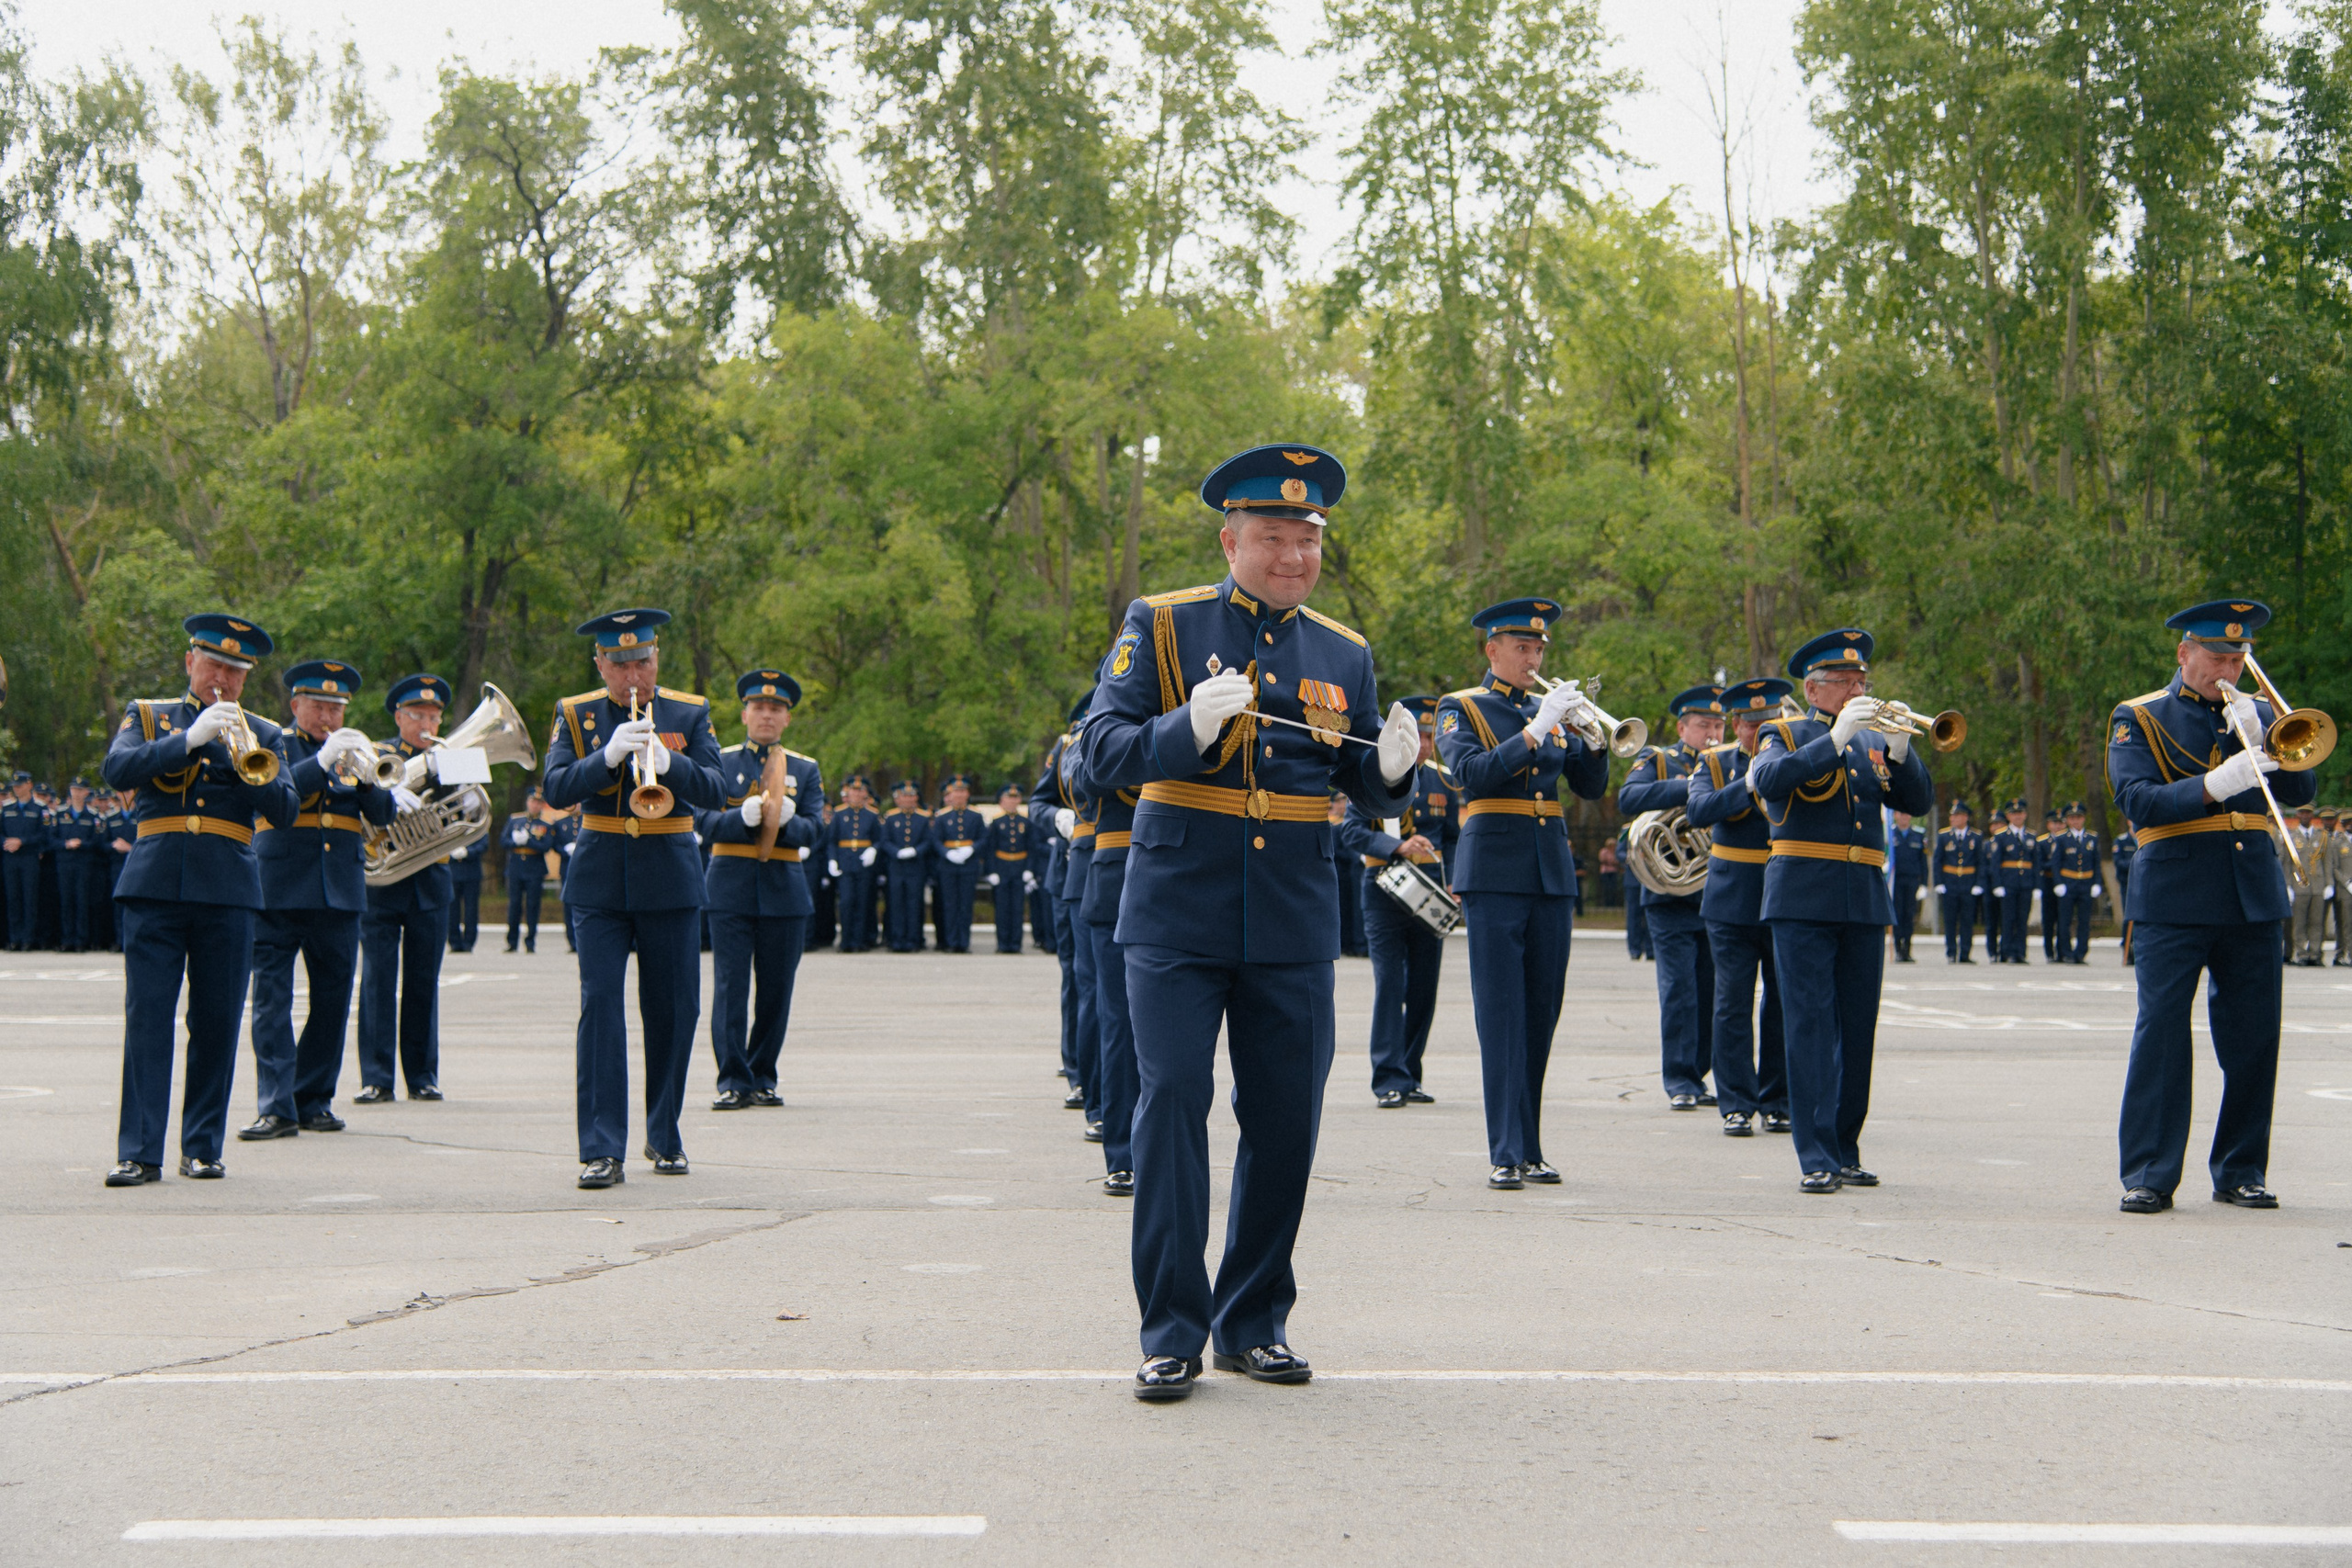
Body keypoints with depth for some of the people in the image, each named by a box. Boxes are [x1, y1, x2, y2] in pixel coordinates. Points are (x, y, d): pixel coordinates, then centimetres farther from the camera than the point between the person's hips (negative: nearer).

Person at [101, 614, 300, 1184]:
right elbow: (117, 768, -7)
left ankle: (203, 1148, 10)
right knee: (147, 1018, -5)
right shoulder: (148, 717, 14)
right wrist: (190, 739, -15)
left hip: (228, 889, 1)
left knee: (217, 1023, 1)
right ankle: (139, 1152, -4)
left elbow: (284, 812, 3)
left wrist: (253, 767, -15)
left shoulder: (260, 733, 15)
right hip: (155, 882, -1)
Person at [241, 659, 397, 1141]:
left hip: (339, 893, 4)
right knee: (271, 998, -8)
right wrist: (323, 761, -24)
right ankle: (277, 1107, -10)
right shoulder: (274, 743, 7)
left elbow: (384, 814, 5)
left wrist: (366, 776, -14)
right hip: (278, 890, -4)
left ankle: (314, 1101, 15)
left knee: (333, 999, 5)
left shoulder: (354, 750, 17)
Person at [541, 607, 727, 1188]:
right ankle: (602, 1150, -10)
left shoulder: (690, 714, 5)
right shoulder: (576, 715, 5)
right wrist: (609, 755, -24)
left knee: (674, 1011, 5)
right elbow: (556, 789, -8)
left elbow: (715, 792, -7)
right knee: (600, 1005, -9)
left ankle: (665, 1136, 21)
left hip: (671, 881, 1)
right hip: (600, 882, -1)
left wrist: (667, 762, -25)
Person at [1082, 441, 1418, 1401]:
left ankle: (1254, 1323, 18)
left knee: (1285, 1116, 5)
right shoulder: (1161, 626, 1)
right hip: (1179, 915, -3)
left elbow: (1370, 793, 12)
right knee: (1172, 1102, -8)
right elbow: (1104, 753, -7)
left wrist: (1392, 768, -11)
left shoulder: (1344, 655, 11)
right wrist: (1189, 727, -25)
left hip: (1294, 925, 3)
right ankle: (1172, 1334, 0)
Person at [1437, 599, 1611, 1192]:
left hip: (1552, 875, 5)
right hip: (1494, 874, -5)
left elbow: (1592, 786, 10)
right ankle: (1505, 1154, -8)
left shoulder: (1552, 710, 15)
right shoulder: (1461, 709, 2)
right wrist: (1537, 731, -20)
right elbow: (1473, 774, -15)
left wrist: (1591, 736, -7)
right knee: (1501, 1015, -7)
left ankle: (1531, 1148, 12)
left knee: (1541, 1014, 6)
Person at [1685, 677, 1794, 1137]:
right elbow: (1698, 811, -12)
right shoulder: (1715, 762, 7)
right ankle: (1737, 1105, 3)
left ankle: (1776, 1101, 15)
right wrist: (1749, 784, -22)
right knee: (1733, 1005, -2)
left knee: (1785, 1004, 4)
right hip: (1732, 902, 0)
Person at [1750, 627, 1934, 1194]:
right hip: (1804, 902, -5)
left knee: (1857, 1030, 6)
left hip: (1865, 904, 5)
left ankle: (1846, 1151, 15)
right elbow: (1769, 780, -17)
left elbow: (1919, 801, 7)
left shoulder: (1873, 743, 18)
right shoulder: (1785, 735, 5)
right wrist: (1835, 739, -20)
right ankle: (1816, 1158, -8)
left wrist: (1899, 750, -10)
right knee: (1811, 1028, -8)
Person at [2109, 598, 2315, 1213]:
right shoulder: (2139, 719, 4)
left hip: (2253, 902, 4)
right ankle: (2148, 1174, -4)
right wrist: (2213, 786, -24)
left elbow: (2300, 790, 4)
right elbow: (2137, 800, -11)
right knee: (2161, 1031, -8)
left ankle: (2241, 1171, 15)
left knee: (2253, 1037, 4)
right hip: (2173, 901, -4)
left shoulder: (2258, 713, 16)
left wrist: (2257, 739, -11)